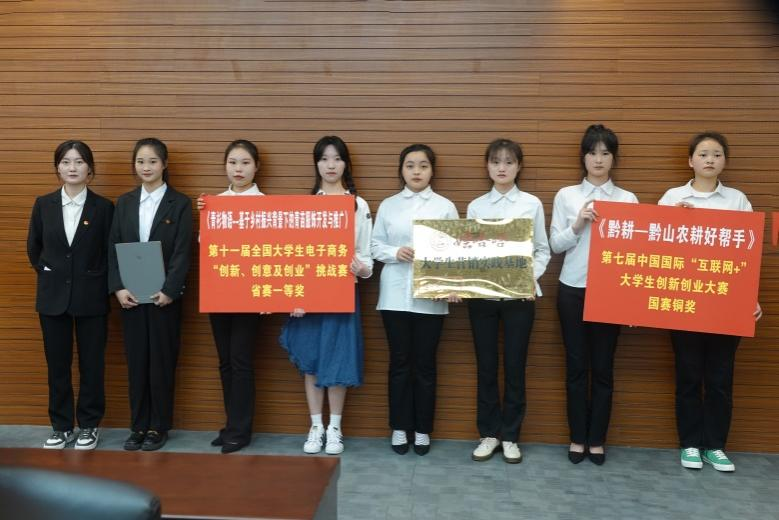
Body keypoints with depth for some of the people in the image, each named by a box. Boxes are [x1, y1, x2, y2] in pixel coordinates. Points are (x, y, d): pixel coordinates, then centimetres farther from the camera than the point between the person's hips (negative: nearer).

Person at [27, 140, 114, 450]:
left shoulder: (103, 207, -4)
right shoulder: (44, 204, 3)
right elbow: (33, 247, 13)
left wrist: (96, 281, -2)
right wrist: (48, 273, 9)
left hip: (91, 298, -2)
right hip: (53, 296, 2)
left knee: (91, 364, 5)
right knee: (57, 365, 9)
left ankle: (89, 425, 19)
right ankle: (61, 426, 22)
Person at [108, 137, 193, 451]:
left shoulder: (180, 203, -1)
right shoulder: (124, 203, 10)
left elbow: (182, 252, -7)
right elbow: (113, 249, 6)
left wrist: (169, 290, -17)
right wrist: (118, 288, -7)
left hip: (164, 295, -3)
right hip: (130, 295, 3)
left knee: (162, 361, 4)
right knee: (136, 361, 8)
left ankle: (159, 427, 16)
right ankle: (138, 426, 19)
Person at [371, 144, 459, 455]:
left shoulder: (445, 206, 3)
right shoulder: (388, 205, 7)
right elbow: (375, 246, 7)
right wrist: (396, 253, -14)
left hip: (430, 296, -1)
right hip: (395, 295, 1)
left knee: (425, 364, 7)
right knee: (399, 362, 8)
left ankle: (423, 429, 19)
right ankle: (400, 427, 20)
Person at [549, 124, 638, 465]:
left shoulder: (628, 199, 4)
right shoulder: (566, 195, 4)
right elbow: (556, 245, 0)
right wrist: (578, 224, -16)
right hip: (573, 289, 0)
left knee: (603, 367, 7)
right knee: (576, 366, 7)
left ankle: (597, 440, 20)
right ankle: (578, 438, 19)